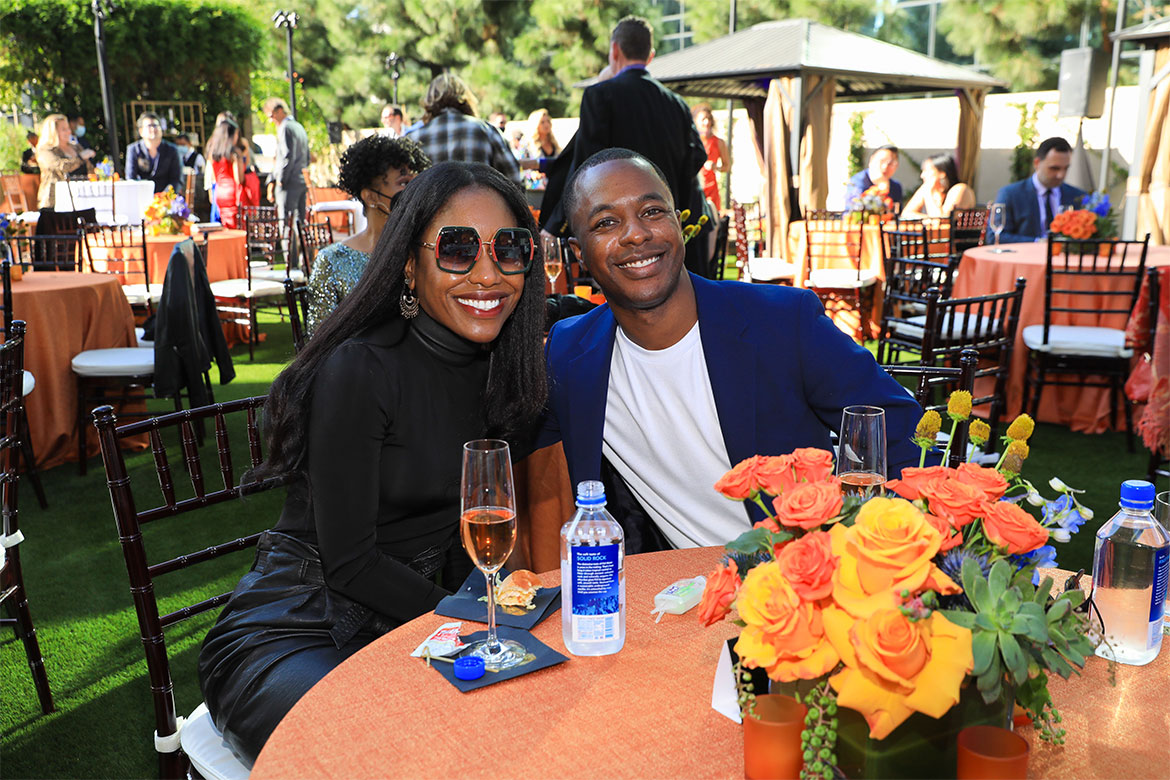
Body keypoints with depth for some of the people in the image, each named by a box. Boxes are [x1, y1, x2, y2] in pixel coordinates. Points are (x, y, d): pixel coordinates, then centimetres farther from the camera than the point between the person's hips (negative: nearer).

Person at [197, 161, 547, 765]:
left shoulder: (498, 373, 3)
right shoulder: (360, 370, -19)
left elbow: (463, 545, 8)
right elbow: (348, 563, -18)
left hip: (407, 620, 6)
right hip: (292, 631, -6)